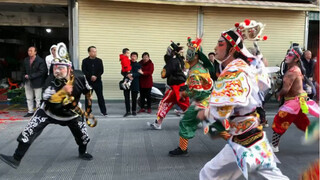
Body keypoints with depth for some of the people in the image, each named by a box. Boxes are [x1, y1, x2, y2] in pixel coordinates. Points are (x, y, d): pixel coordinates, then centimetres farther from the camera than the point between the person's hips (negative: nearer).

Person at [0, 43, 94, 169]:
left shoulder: (79, 78, -19)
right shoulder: (51, 82, -22)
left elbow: (88, 91, 1)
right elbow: (48, 99, -38)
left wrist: (89, 105, 6)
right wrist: (63, 91, -53)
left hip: (70, 114, 1)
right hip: (49, 112, -1)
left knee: (82, 134, 3)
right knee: (30, 130, -12)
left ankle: (82, 153, 34)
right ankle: (16, 159, -1)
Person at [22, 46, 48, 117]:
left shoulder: (40, 61, -11)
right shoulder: (25, 60, 9)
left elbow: (42, 72, -17)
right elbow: (24, 70, 19)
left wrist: (30, 76, -18)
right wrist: (25, 76, 2)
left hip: (37, 82, -7)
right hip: (28, 82, 7)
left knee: (38, 98, 0)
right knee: (29, 98, 15)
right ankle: (30, 111, 26)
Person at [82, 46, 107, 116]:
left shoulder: (99, 60, 7)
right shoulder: (85, 61, 2)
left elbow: (101, 70, 0)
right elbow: (84, 71, -6)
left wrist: (96, 76, -14)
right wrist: (91, 76, -18)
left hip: (98, 81, 1)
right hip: (88, 81, -1)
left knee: (100, 96, 3)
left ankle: (103, 111, 8)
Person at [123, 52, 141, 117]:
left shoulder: (138, 65, 8)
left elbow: (139, 73, -6)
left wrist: (132, 75, -20)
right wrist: (128, 75, -14)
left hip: (135, 83, -1)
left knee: (134, 98, 4)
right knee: (126, 97, -2)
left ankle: (134, 110, 19)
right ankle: (128, 111, 6)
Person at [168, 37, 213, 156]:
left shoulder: (194, 72, -22)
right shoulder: (201, 66, 7)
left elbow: (197, 93, -25)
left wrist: (184, 94, -10)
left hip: (200, 102, -9)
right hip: (208, 100, 9)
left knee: (186, 123, 0)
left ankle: (182, 149, 9)